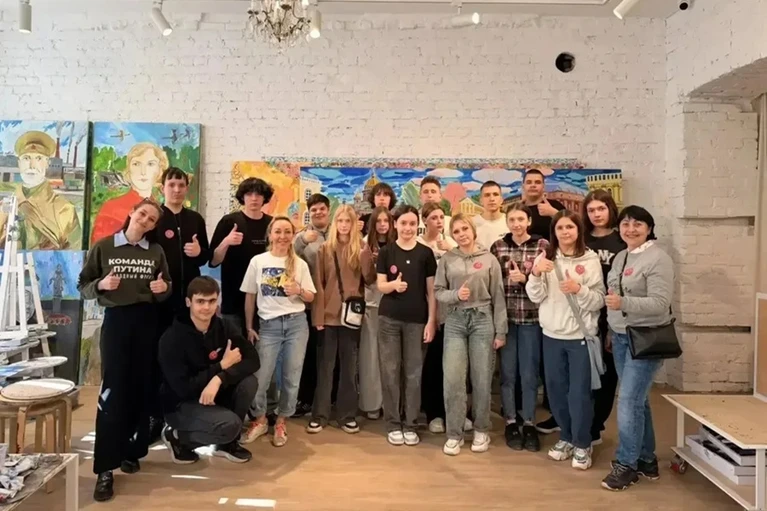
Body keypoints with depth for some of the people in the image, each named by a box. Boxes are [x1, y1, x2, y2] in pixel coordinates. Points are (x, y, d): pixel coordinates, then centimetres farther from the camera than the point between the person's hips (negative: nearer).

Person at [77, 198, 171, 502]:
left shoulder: (156, 252, 5)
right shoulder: (103, 247, 0)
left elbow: (166, 291, 10)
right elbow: (83, 286, 2)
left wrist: (163, 289, -12)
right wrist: (101, 285, -17)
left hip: (147, 321, 3)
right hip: (116, 320, -2)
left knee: (141, 387, 8)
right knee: (112, 389, -6)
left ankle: (130, 450, 24)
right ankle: (105, 468, 0)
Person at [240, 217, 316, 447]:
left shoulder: (300, 264, 3)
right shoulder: (258, 261, 1)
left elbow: (310, 297, 6)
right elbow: (250, 297, 5)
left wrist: (299, 291, -15)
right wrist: (249, 327, 3)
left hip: (296, 324, 1)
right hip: (269, 325, -1)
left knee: (291, 378, 5)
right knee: (259, 377, -3)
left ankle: (281, 422, 24)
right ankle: (259, 420, 21)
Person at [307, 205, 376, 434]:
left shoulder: (362, 248, 4)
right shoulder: (325, 249, 3)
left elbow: (370, 280, -6)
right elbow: (318, 283, 0)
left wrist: (365, 256, -22)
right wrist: (317, 315, -6)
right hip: (328, 314, 0)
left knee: (349, 366, 8)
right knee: (325, 366, 5)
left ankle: (347, 415, 17)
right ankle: (319, 415, 14)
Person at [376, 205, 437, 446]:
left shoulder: (426, 253, 1)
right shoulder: (386, 252, 2)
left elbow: (431, 290, 2)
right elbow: (380, 286, 0)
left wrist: (431, 321, -3)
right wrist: (393, 284, -22)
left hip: (417, 320, 0)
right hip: (389, 319, 0)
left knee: (413, 372, 6)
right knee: (390, 371, 4)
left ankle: (410, 424, 18)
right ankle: (393, 424, 17)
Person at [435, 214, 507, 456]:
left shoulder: (489, 259, 1)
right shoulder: (447, 260, 3)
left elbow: (498, 297, 1)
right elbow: (438, 291, 3)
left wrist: (500, 331, -1)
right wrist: (456, 294, -17)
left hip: (483, 320, 0)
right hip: (455, 322, 1)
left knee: (482, 380, 7)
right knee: (452, 380, -2)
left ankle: (481, 430, 25)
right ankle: (454, 433, 13)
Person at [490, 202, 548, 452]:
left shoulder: (543, 246, -1)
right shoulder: (497, 247, 4)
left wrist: (525, 279, -18)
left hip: (531, 318, -1)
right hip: (505, 317, 1)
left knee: (529, 373, 7)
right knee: (508, 372, 9)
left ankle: (529, 424, 21)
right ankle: (511, 422, 23)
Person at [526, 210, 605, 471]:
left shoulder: (590, 259, -5)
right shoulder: (545, 257, 2)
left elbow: (599, 300, -7)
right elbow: (535, 297, -3)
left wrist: (579, 289, -24)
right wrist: (536, 274, -19)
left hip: (581, 336, -3)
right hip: (552, 335, 3)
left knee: (580, 392, 3)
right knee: (556, 390, 13)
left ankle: (582, 444, 20)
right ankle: (566, 438, 31)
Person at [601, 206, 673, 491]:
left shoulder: (658, 259, -13)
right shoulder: (620, 257, 11)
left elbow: (660, 303, -21)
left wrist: (624, 302, -33)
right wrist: (611, 330, 17)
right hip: (621, 337, 7)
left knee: (629, 401, -7)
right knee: (637, 400, 14)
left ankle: (626, 464, 6)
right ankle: (646, 459, 26)